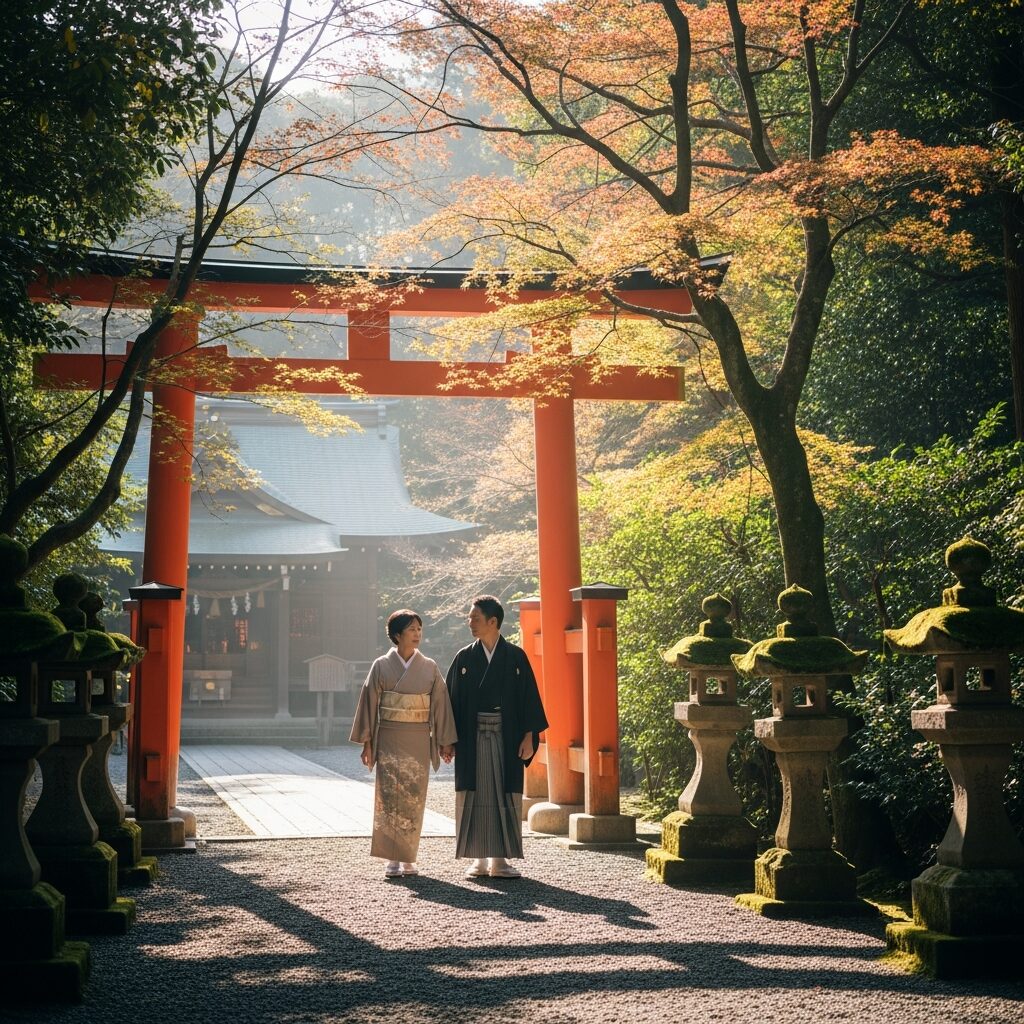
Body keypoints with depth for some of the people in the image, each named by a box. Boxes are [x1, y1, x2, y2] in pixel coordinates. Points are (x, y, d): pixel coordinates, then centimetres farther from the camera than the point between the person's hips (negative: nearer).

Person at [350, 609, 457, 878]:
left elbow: (440, 704, 7)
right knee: (389, 797, -6)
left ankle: (408, 858, 11)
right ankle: (392, 859, -2)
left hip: (418, 742, 2)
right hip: (389, 741, -1)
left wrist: (445, 742, 4)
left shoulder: (430, 668, 5)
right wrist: (367, 742, -1)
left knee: (413, 799, 2)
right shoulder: (381, 666, 1)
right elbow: (370, 703, 2)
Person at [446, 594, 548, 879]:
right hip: (472, 738, 1)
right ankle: (478, 860, 9)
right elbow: (452, 699, 5)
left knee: (506, 796, 1)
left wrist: (529, 736, -5)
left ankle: (500, 859, 7)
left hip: (507, 737, -1)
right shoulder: (464, 658, 5)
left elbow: (529, 696, 2)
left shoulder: (516, 657, 2)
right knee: (474, 796, 1)